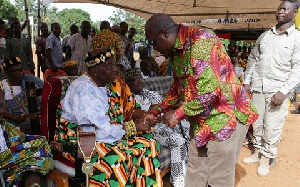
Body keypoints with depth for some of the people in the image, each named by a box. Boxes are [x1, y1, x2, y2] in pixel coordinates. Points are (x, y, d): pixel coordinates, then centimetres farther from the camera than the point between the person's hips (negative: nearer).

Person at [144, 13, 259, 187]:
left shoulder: (200, 40, -22)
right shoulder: (176, 50, 9)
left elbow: (209, 89, -30)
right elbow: (178, 87, 20)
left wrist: (178, 114, -20)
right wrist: (156, 112, 14)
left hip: (225, 116, -9)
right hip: (201, 120, 9)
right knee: (195, 172, 18)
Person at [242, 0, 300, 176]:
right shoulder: (264, 36, 10)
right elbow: (253, 58, 15)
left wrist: (283, 91, -17)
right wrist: (247, 81, 8)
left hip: (278, 89, -4)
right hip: (258, 87, 4)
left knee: (272, 127, 1)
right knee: (257, 122, 12)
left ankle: (267, 158, 18)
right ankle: (258, 152, 29)